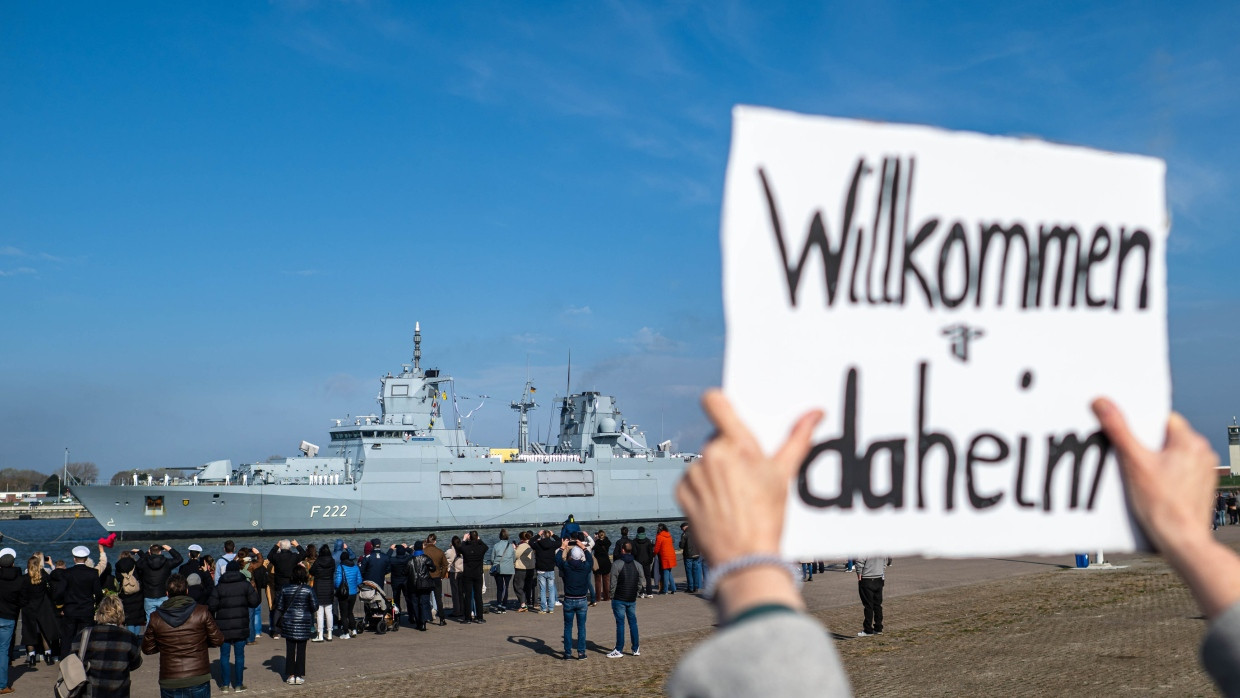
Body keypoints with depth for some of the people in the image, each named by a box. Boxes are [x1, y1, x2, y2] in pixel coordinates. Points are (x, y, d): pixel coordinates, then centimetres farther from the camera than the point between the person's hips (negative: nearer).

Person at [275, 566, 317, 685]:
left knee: (290, 649, 8)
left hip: (289, 622, 2)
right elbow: (314, 607, -4)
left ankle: (291, 675, 10)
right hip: (304, 623, -2)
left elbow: (279, 607, 4)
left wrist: (279, 622, 18)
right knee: (301, 650, 5)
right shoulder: (308, 590, -8)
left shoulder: (285, 589, -1)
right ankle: (299, 676, 6)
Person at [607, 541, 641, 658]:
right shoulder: (637, 565, 5)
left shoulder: (616, 564, -11)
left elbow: (613, 584, -10)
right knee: (633, 623, 11)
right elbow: (640, 584, 9)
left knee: (620, 623, -1)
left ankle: (619, 650, 4)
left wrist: (612, 597, -1)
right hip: (632, 600, 4)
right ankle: (636, 649, 14)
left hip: (619, 599, -4)